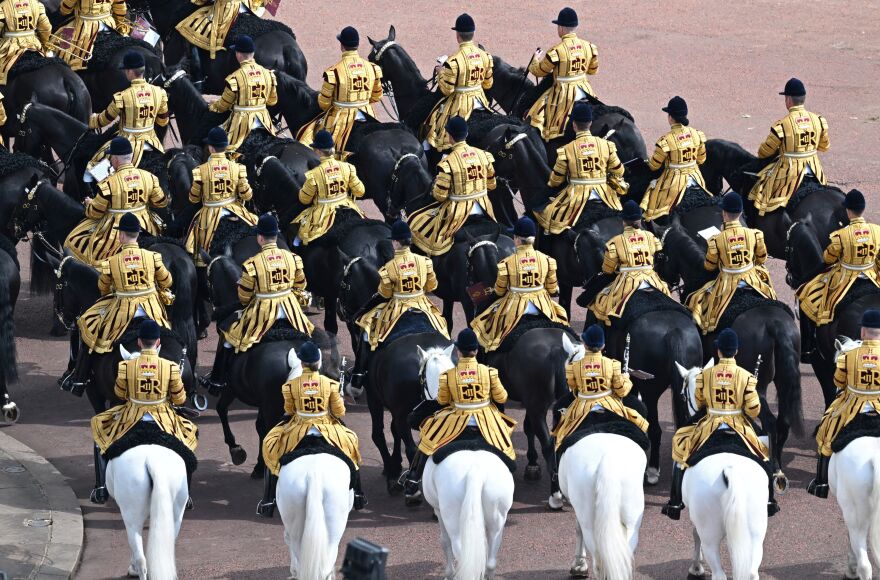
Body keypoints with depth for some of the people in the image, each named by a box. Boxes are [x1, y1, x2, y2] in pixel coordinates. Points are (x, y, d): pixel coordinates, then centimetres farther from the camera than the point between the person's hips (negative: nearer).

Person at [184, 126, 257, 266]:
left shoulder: (201, 170, -13)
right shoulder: (237, 168, -9)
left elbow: (194, 198, -3)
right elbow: (246, 195, -5)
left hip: (210, 214, -1)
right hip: (234, 210, 1)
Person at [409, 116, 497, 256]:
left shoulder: (448, 162, -18)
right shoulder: (483, 155, -2)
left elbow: (440, 196, -14)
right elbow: (491, 185, 8)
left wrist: (434, 189, 9)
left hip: (459, 211, -6)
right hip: (482, 208, 6)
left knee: (415, 222, 8)